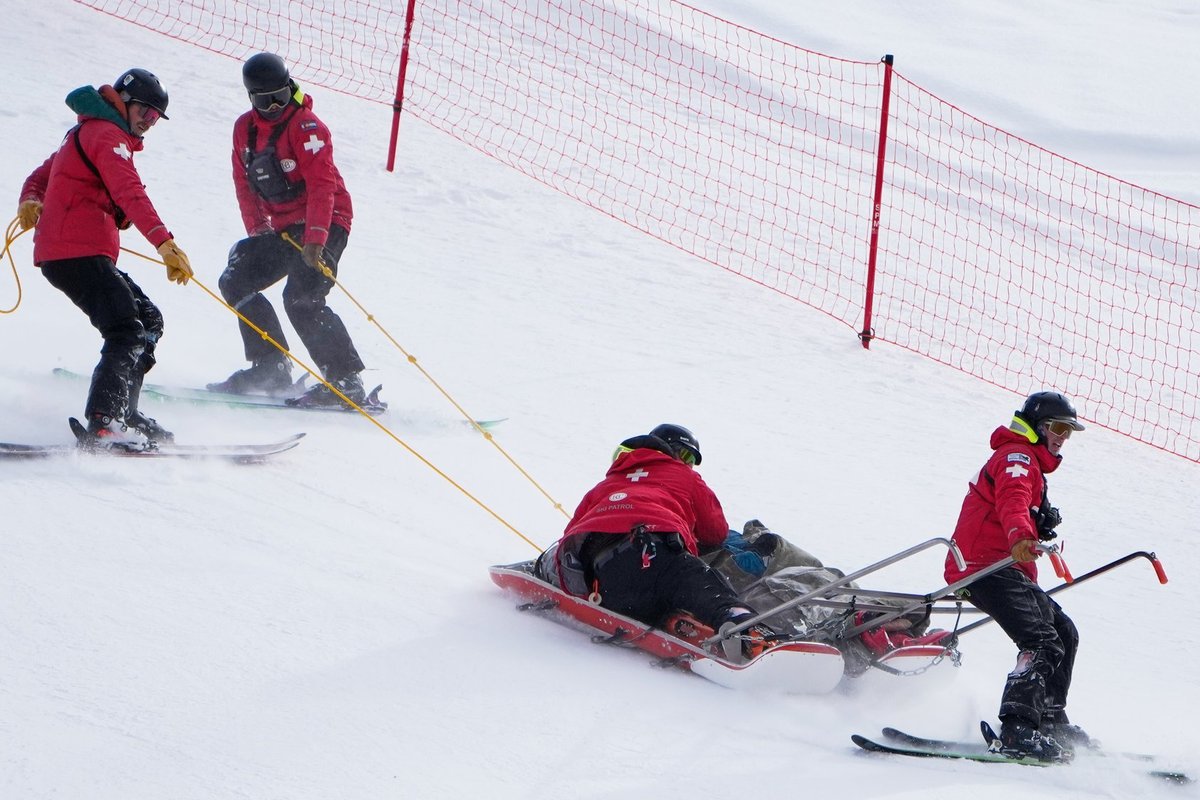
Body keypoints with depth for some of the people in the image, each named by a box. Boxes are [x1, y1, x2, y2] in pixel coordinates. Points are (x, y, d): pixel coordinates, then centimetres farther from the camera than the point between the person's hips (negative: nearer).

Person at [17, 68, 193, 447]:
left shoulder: (86, 134, 28)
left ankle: (121, 414, 6)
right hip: (78, 254, -10)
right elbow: (130, 194, -20)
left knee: (148, 320, 11)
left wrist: (31, 200, 2)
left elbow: (42, 176, 28)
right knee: (128, 333, -21)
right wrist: (165, 243, -30)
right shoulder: (107, 134, -6)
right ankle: (103, 424, -34)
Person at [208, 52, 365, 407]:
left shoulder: (306, 126, -16)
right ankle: (270, 368, 10)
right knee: (235, 282, 4)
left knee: (301, 298, -22)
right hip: (283, 228, 8)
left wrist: (315, 240, -30)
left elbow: (322, 185, -23)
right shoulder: (245, 128, 6)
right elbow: (245, 185, 13)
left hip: (324, 223, -8)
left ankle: (347, 381, -19)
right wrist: (258, 232, 2)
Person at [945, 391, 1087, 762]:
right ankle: (1018, 730, -36)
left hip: (1007, 570, 11)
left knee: (1065, 633, 17)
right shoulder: (1017, 457, -4)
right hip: (988, 567, -11)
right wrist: (1019, 537, -47)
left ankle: (1051, 720, 24)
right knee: (1043, 643, -24)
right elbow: (1011, 501, -26)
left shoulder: (1029, 465, 31)